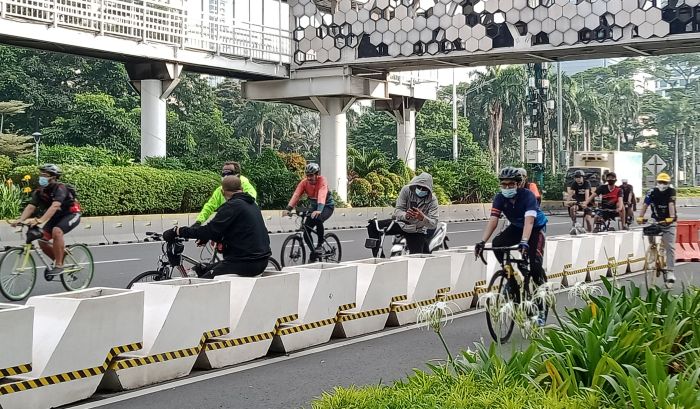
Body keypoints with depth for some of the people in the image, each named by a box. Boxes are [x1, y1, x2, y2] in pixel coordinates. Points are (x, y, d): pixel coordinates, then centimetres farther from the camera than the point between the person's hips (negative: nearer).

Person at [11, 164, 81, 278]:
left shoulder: (60, 188, -27)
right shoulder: (39, 191, -7)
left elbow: (54, 206, -41)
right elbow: (31, 206, -17)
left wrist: (40, 220, -54)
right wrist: (20, 220, -35)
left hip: (71, 215, -7)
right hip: (57, 217, 7)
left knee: (56, 231, -33)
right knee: (42, 240, -10)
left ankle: (59, 265, -24)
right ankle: (57, 260, 15)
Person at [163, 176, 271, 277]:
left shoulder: (233, 206, -13)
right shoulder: (252, 204, 15)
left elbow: (210, 230, -19)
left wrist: (177, 231, -14)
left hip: (246, 263, -9)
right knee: (205, 271, 17)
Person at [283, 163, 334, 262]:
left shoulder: (322, 181, -26)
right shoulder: (304, 182, -14)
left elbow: (322, 195, -42)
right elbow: (296, 195, -26)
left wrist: (319, 210, -58)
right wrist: (288, 208, -42)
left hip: (327, 206, -5)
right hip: (314, 207, 5)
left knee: (318, 219, -36)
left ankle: (320, 245, -17)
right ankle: (314, 253, 14)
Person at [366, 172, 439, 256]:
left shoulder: (432, 200, -16)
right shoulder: (406, 190, -12)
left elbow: (434, 224, -22)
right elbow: (398, 210, -14)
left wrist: (422, 218, -45)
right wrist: (405, 215, -39)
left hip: (417, 231, -2)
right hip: (401, 223, 3)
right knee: (373, 226, -12)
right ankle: (377, 256, -3)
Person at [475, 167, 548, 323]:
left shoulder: (528, 196, -31)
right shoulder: (500, 198, -18)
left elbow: (529, 220, -43)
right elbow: (493, 221, -27)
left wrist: (524, 242, -59)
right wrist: (482, 242, -42)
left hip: (536, 227, -5)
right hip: (516, 227, 5)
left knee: (535, 263, -22)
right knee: (497, 243, -24)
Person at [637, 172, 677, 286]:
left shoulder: (671, 191, -9)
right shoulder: (652, 192, -6)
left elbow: (671, 204, -22)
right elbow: (645, 205, -14)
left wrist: (671, 217, -37)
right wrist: (640, 217, -29)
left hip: (669, 223, -1)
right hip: (656, 221, 2)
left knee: (670, 247, -6)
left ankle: (670, 272, -6)